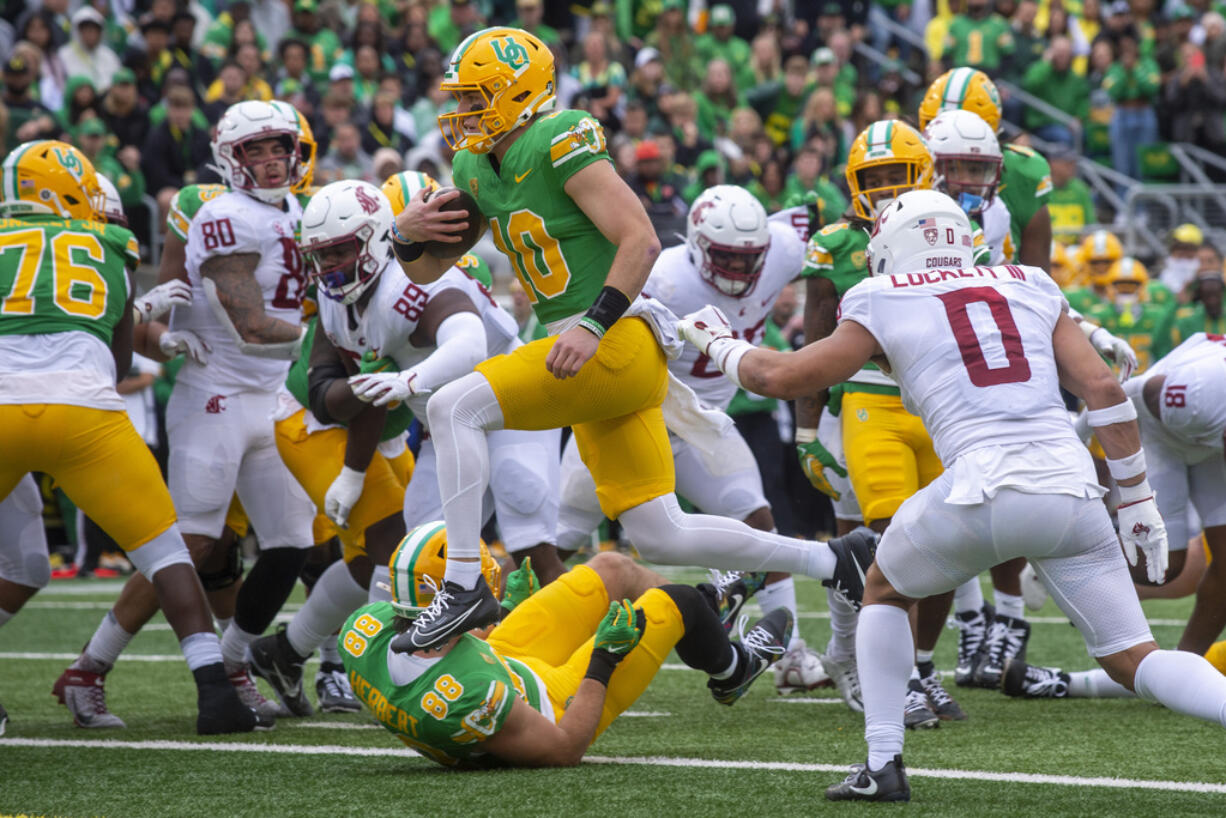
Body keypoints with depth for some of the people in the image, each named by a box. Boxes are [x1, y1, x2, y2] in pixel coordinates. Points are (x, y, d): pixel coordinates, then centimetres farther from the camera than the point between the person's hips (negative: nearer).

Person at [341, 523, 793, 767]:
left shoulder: (363, 629, -28)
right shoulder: (471, 698, -47)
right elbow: (564, 750, -29)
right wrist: (604, 662, -23)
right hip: (558, 709, -7)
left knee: (614, 569, 16)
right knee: (676, 601, 8)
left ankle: (711, 608, 48)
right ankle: (731, 670, 43)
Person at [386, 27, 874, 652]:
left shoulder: (560, 142, -11)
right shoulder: (475, 168, 15)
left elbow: (641, 241, -17)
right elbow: (425, 272, 22)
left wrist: (592, 327, -24)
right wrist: (407, 232, 0)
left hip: (619, 343, -9)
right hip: (589, 360, 9)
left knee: (455, 407, -20)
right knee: (661, 537, 9)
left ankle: (463, 587, -19)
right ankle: (832, 562, 21)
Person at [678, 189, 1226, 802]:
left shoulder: (884, 304, 12)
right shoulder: (1031, 288, 21)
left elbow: (782, 377, 17)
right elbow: (1102, 388, 13)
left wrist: (719, 346, 37)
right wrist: (1138, 500, 17)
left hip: (983, 488, -2)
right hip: (1072, 490, 3)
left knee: (884, 590, 27)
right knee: (1132, 660, 9)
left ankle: (883, 764, 17)